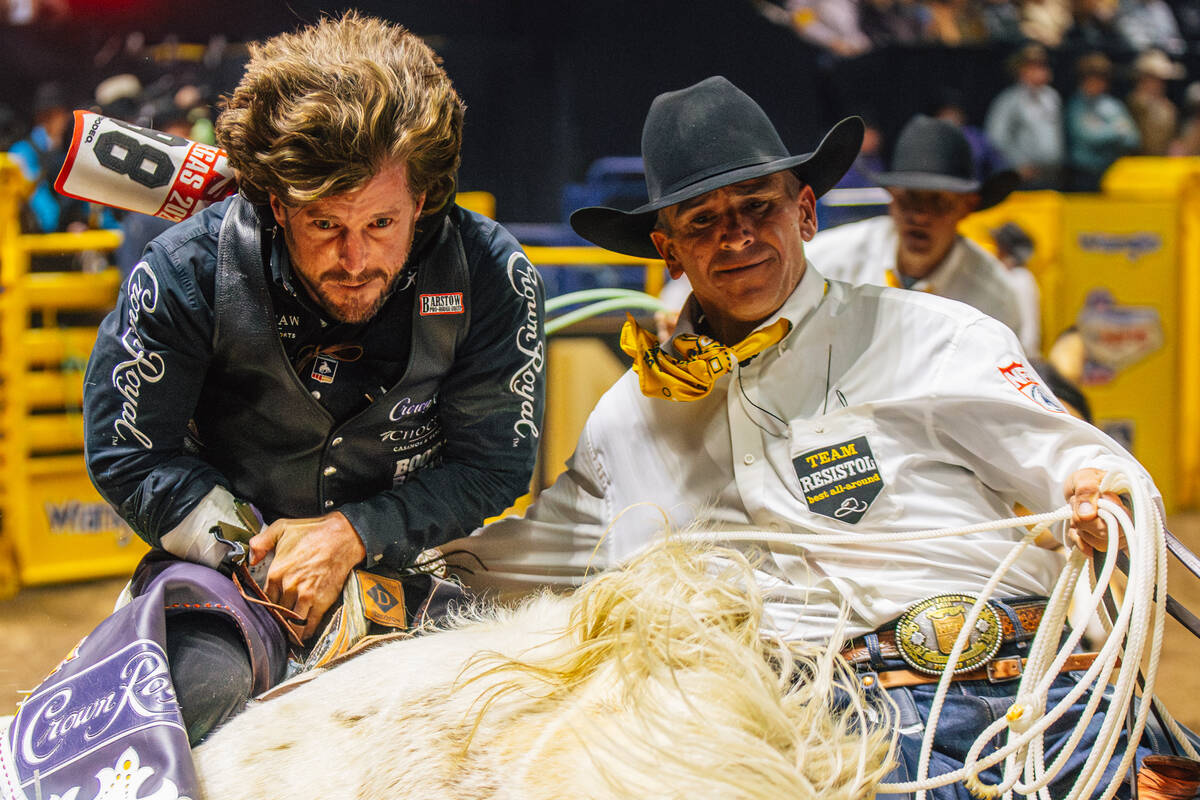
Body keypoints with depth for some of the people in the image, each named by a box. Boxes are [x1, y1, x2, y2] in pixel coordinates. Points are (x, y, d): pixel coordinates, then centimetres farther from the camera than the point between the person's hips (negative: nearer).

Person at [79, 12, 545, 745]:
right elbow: (128, 453, -6)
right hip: (226, 552, -1)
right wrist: (255, 547, -15)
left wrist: (355, 536, -19)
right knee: (203, 685, -32)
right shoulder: (190, 273, -16)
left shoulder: (493, 277, -15)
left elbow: (494, 465, -6)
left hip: (407, 555, 2)